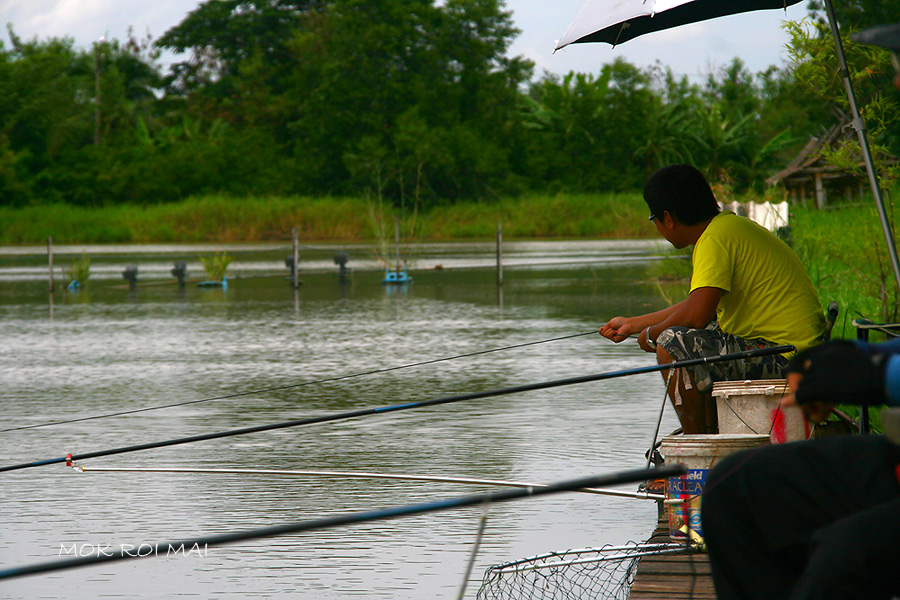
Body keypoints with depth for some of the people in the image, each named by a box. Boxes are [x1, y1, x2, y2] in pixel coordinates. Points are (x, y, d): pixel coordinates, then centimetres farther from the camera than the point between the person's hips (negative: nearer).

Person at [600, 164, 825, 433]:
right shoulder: (729, 226, 17)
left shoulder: (715, 239, -15)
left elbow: (697, 316, -25)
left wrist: (652, 334, -5)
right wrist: (633, 324, 36)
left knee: (673, 345, -19)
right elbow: (699, 305, 29)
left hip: (786, 358, -11)